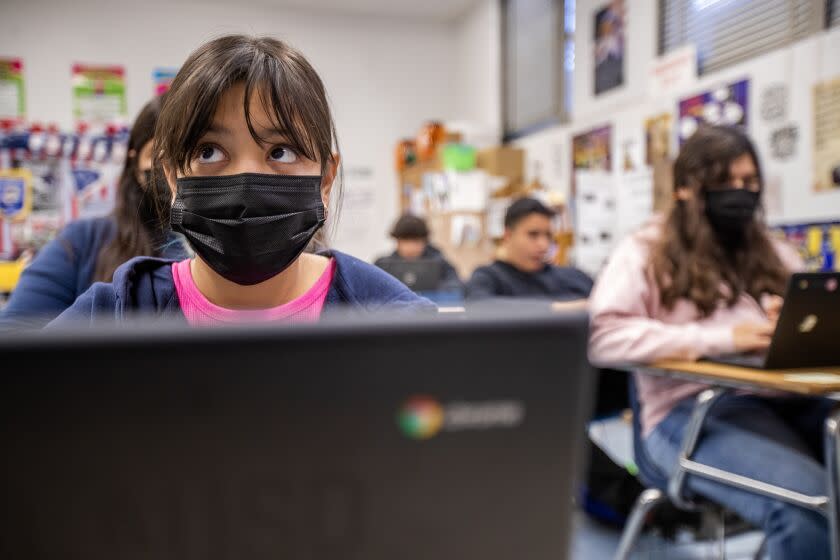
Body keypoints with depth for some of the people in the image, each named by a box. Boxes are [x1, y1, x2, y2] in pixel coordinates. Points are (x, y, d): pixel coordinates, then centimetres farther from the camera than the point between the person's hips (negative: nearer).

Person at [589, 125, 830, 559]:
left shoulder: (775, 254, 24)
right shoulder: (647, 252, 4)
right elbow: (603, 337, -11)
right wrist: (722, 338, -15)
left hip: (783, 397, 6)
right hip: (692, 409, -5)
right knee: (805, 498, -31)